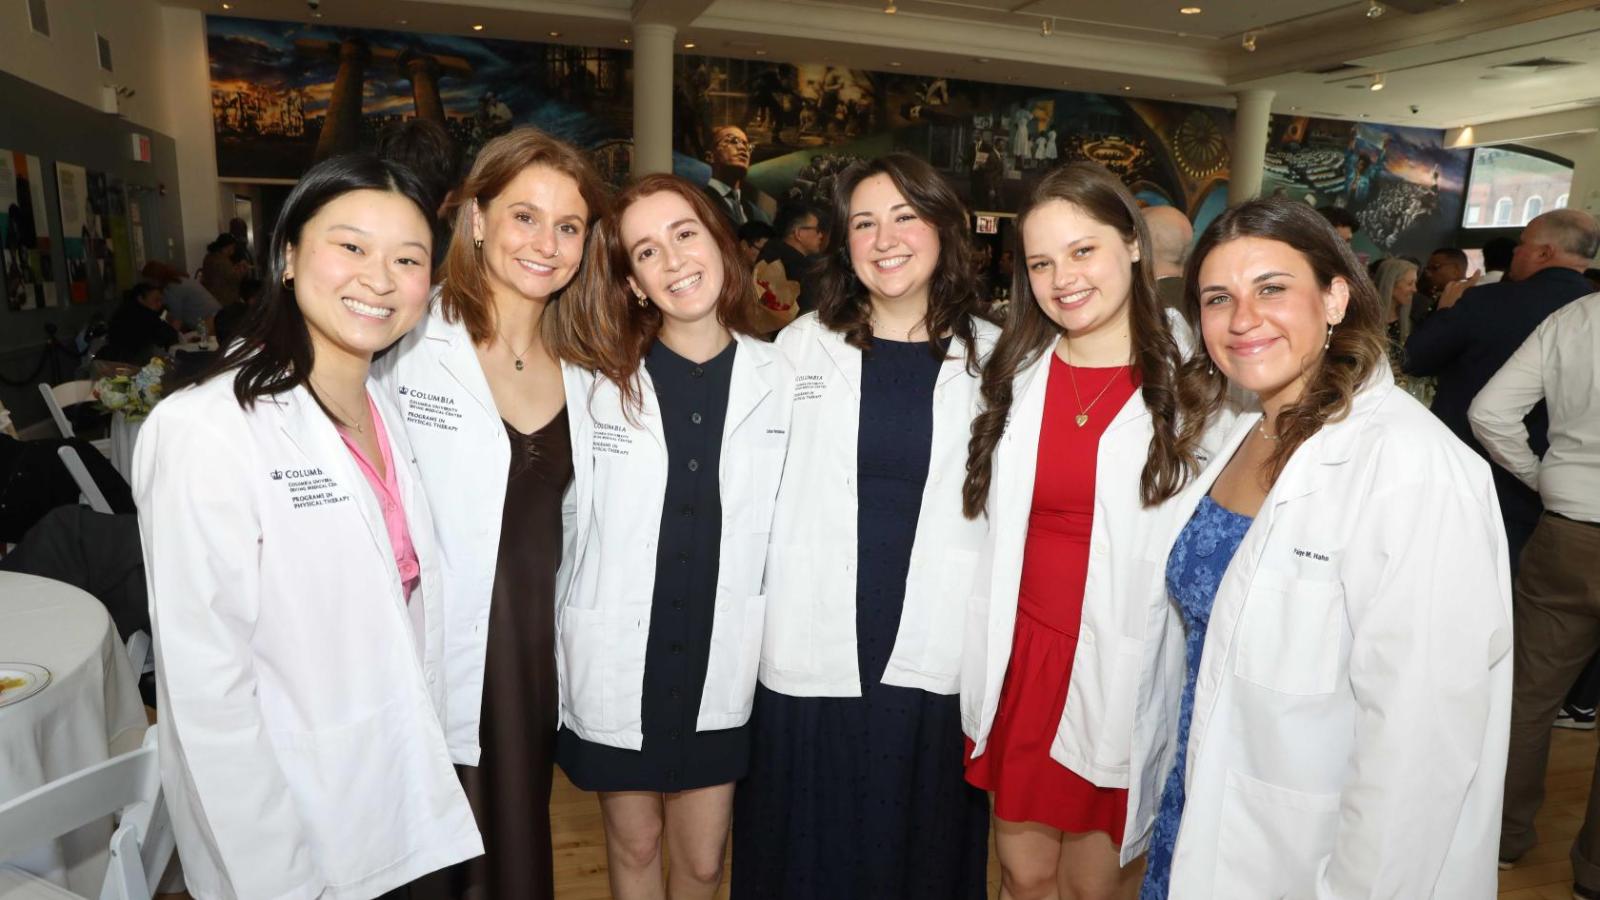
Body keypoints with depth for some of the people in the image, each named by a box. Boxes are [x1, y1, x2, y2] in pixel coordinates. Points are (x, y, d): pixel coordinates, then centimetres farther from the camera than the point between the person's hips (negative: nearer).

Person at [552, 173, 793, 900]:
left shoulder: (779, 380, -4)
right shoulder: (600, 382, -7)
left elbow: (789, 525, 1)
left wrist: (772, 647, 1)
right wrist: (555, 658, -7)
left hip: (720, 667, 1)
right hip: (617, 667, 0)